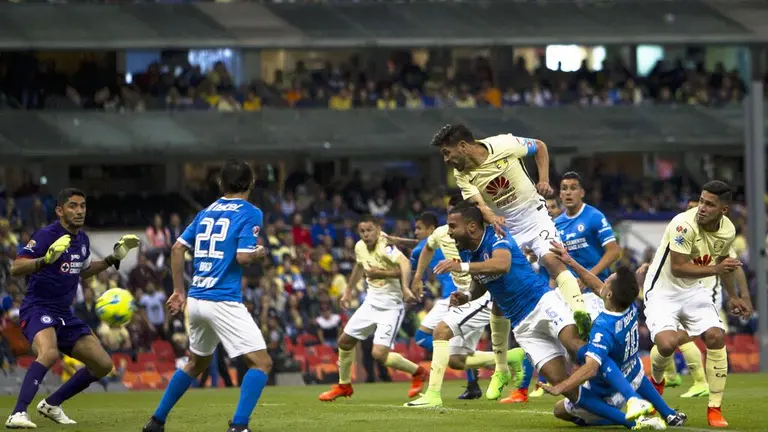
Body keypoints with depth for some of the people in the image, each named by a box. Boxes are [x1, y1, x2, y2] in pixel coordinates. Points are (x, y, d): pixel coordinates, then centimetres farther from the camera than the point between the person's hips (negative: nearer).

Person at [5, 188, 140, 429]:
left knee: (103, 364, 6)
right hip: (37, 309, -8)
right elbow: (15, 269, -23)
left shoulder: (82, 239, 9)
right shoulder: (47, 235, -15)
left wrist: (114, 259, 21)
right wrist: (46, 259, -38)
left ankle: (52, 405, 18)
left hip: (64, 315, 8)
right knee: (49, 353, -37)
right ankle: (18, 415, -36)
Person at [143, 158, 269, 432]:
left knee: (196, 362, 26)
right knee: (261, 362, -6)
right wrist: (260, 254, 7)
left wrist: (179, 292, 18)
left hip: (196, 300, 7)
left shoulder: (207, 212, 14)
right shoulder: (250, 213, -5)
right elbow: (243, 257, -15)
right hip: (224, 302, -7)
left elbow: (177, 248, 13)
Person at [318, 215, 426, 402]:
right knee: (345, 342, 14)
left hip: (391, 306, -8)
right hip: (371, 302, 8)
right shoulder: (360, 247, 1)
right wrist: (348, 291, 32)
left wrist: (405, 287, -55)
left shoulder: (385, 249, -23)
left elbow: (404, 263, -41)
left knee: (379, 354, -18)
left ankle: (417, 372, 6)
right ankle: (344, 386, 35)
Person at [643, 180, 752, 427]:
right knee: (667, 343, -26)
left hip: (693, 290, 6)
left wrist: (732, 297, 20)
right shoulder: (684, 224, -28)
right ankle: (656, 382, 12)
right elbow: (677, 268, -29)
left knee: (716, 337, -12)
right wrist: (715, 269, -38)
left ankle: (715, 409, 1)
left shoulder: (728, 230, -5)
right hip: (663, 290, -6)